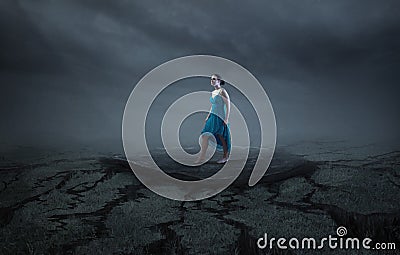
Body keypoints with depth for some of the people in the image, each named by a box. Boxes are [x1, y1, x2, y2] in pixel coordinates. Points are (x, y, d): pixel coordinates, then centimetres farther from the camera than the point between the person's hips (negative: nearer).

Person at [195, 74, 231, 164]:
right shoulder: (212, 93, 14)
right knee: (205, 135, -2)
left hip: (220, 117, -7)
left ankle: (225, 157, 15)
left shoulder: (222, 91, -9)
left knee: (221, 137, 1)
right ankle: (201, 157, 1)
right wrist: (208, 116, 19)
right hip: (213, 117, 7)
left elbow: (228, 105, -12)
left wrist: (226, 118, -17)